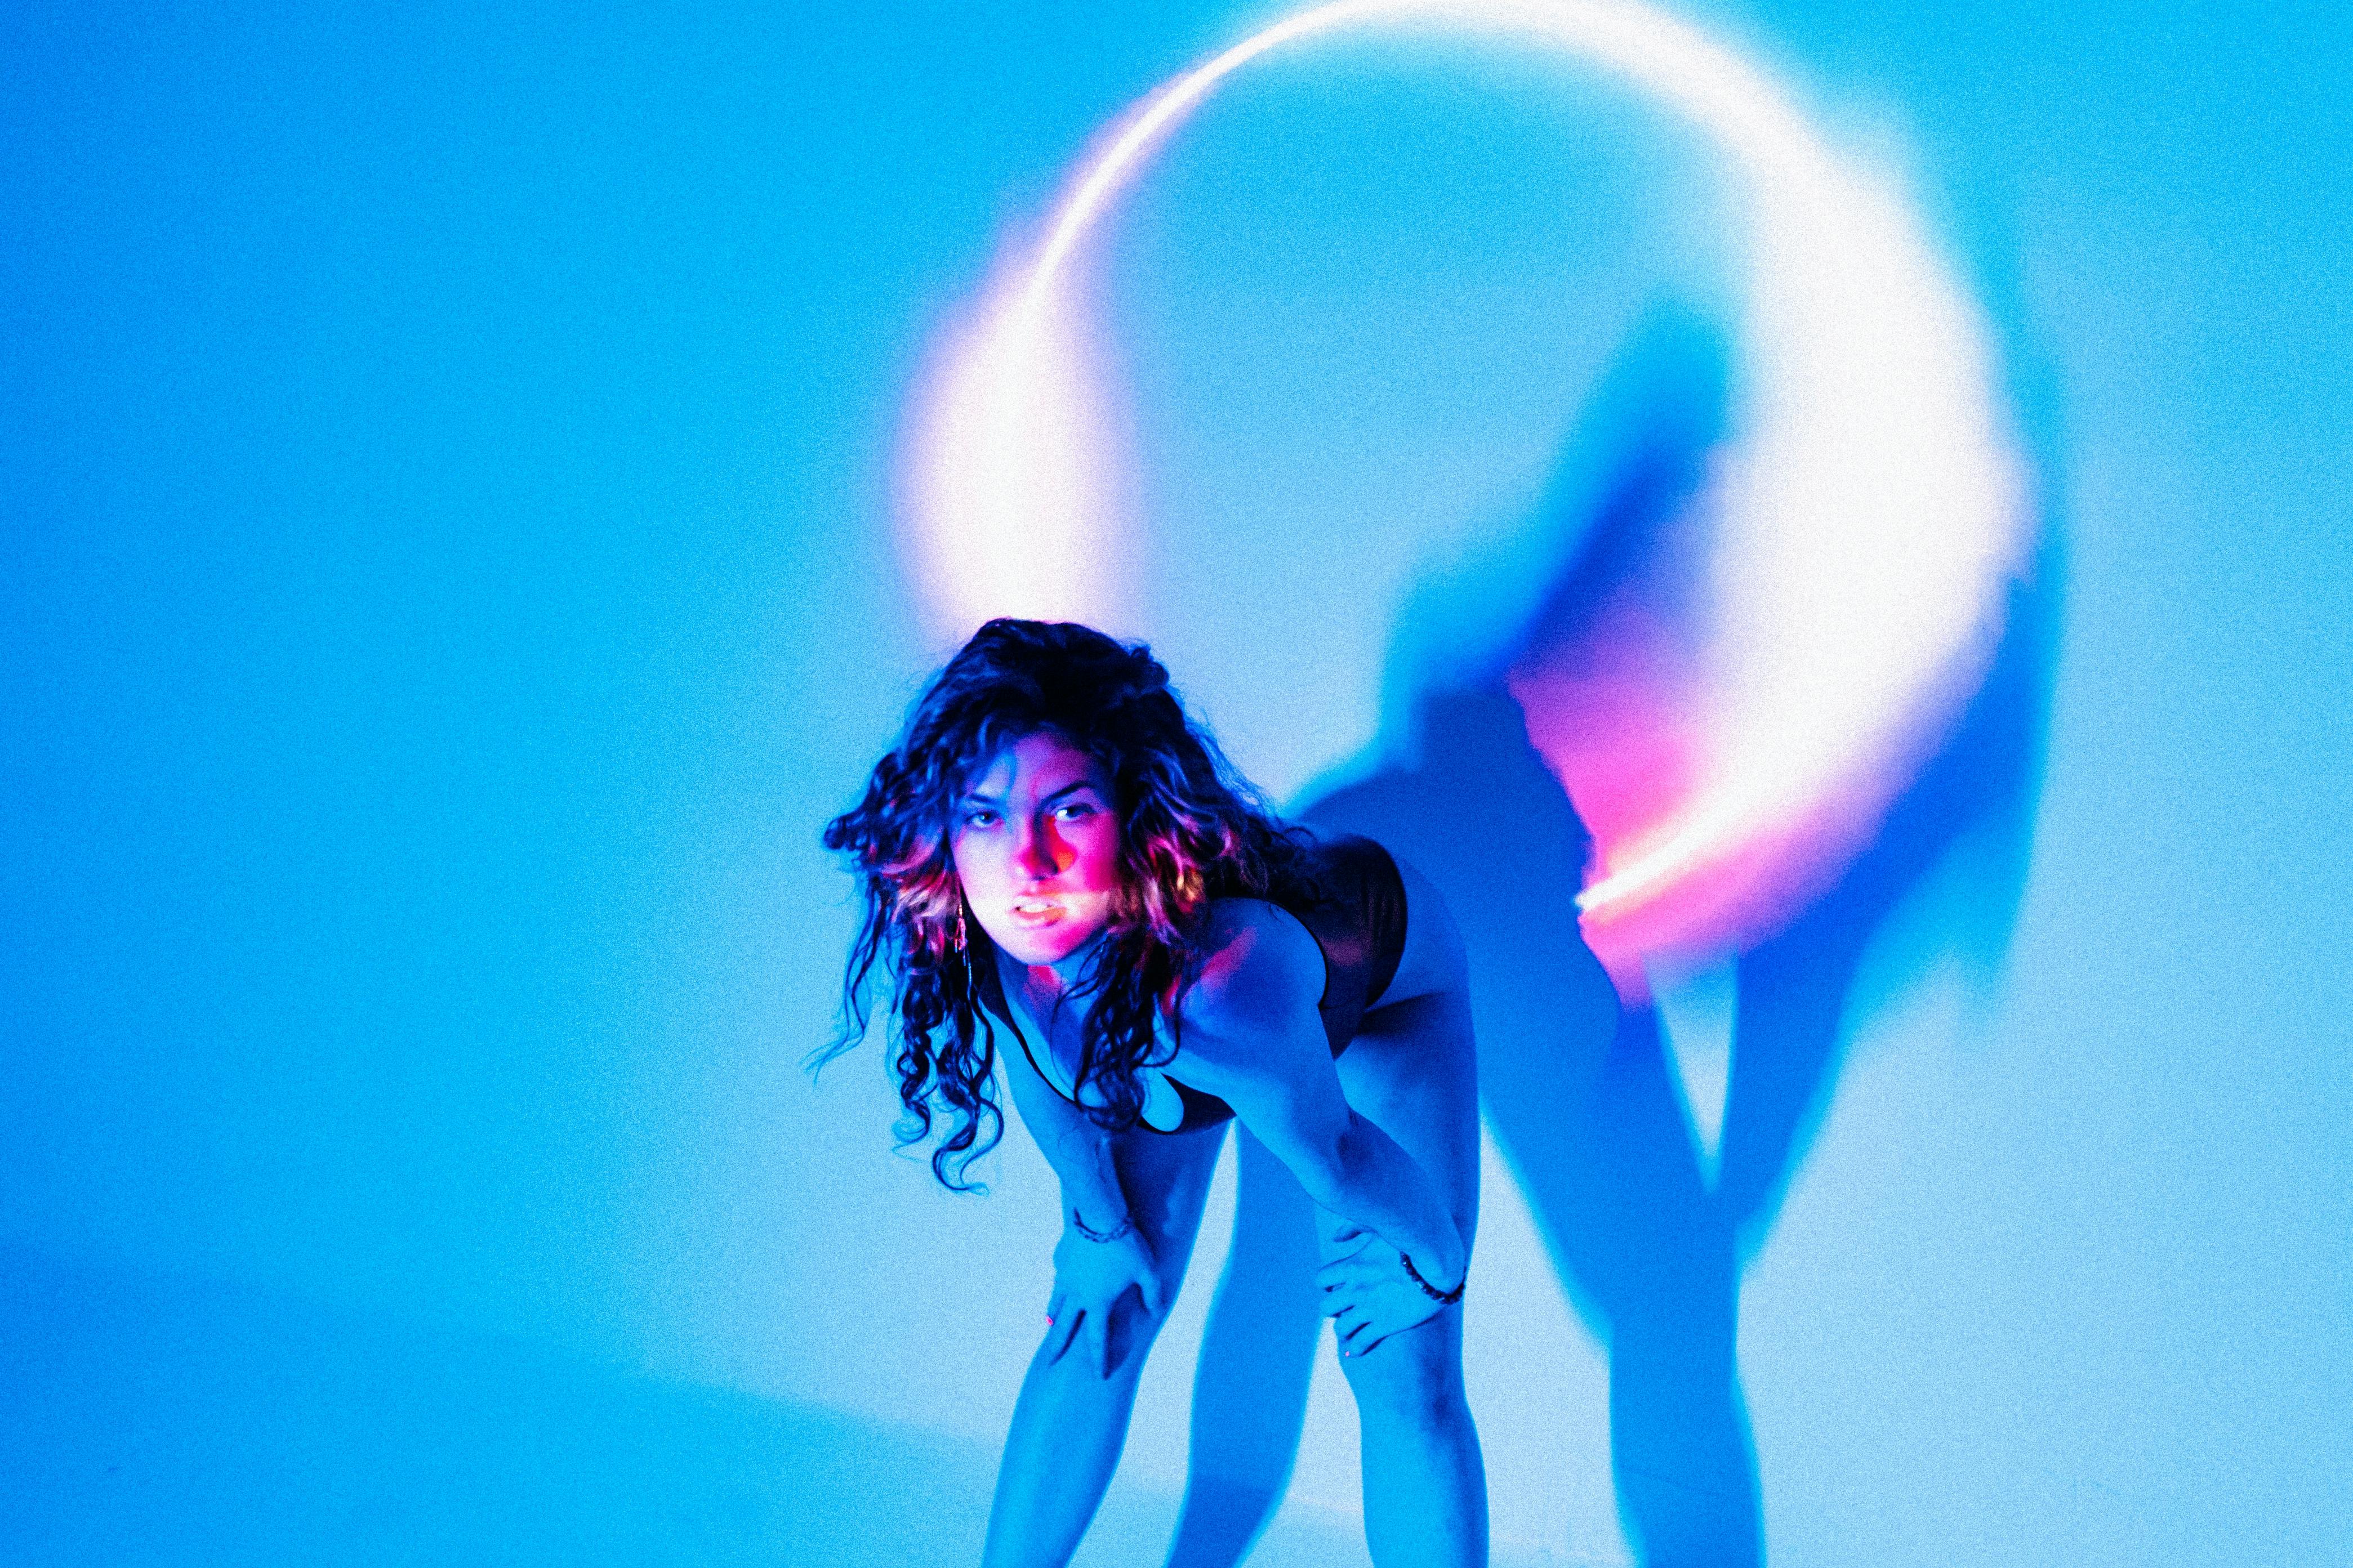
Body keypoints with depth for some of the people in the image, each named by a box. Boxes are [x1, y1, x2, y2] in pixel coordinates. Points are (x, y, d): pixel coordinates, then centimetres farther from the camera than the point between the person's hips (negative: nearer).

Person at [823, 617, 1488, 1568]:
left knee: (1400, 1376, -7)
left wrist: (1429, 1254, -9)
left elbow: (1336, 1160, -27)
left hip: (1380, 989, -3)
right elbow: (1039, 1063, -9)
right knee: (1099, 1319, 7)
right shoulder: (960, 934, -33)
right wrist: (1102, 1225, 4)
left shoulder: (1224, 978, -49)